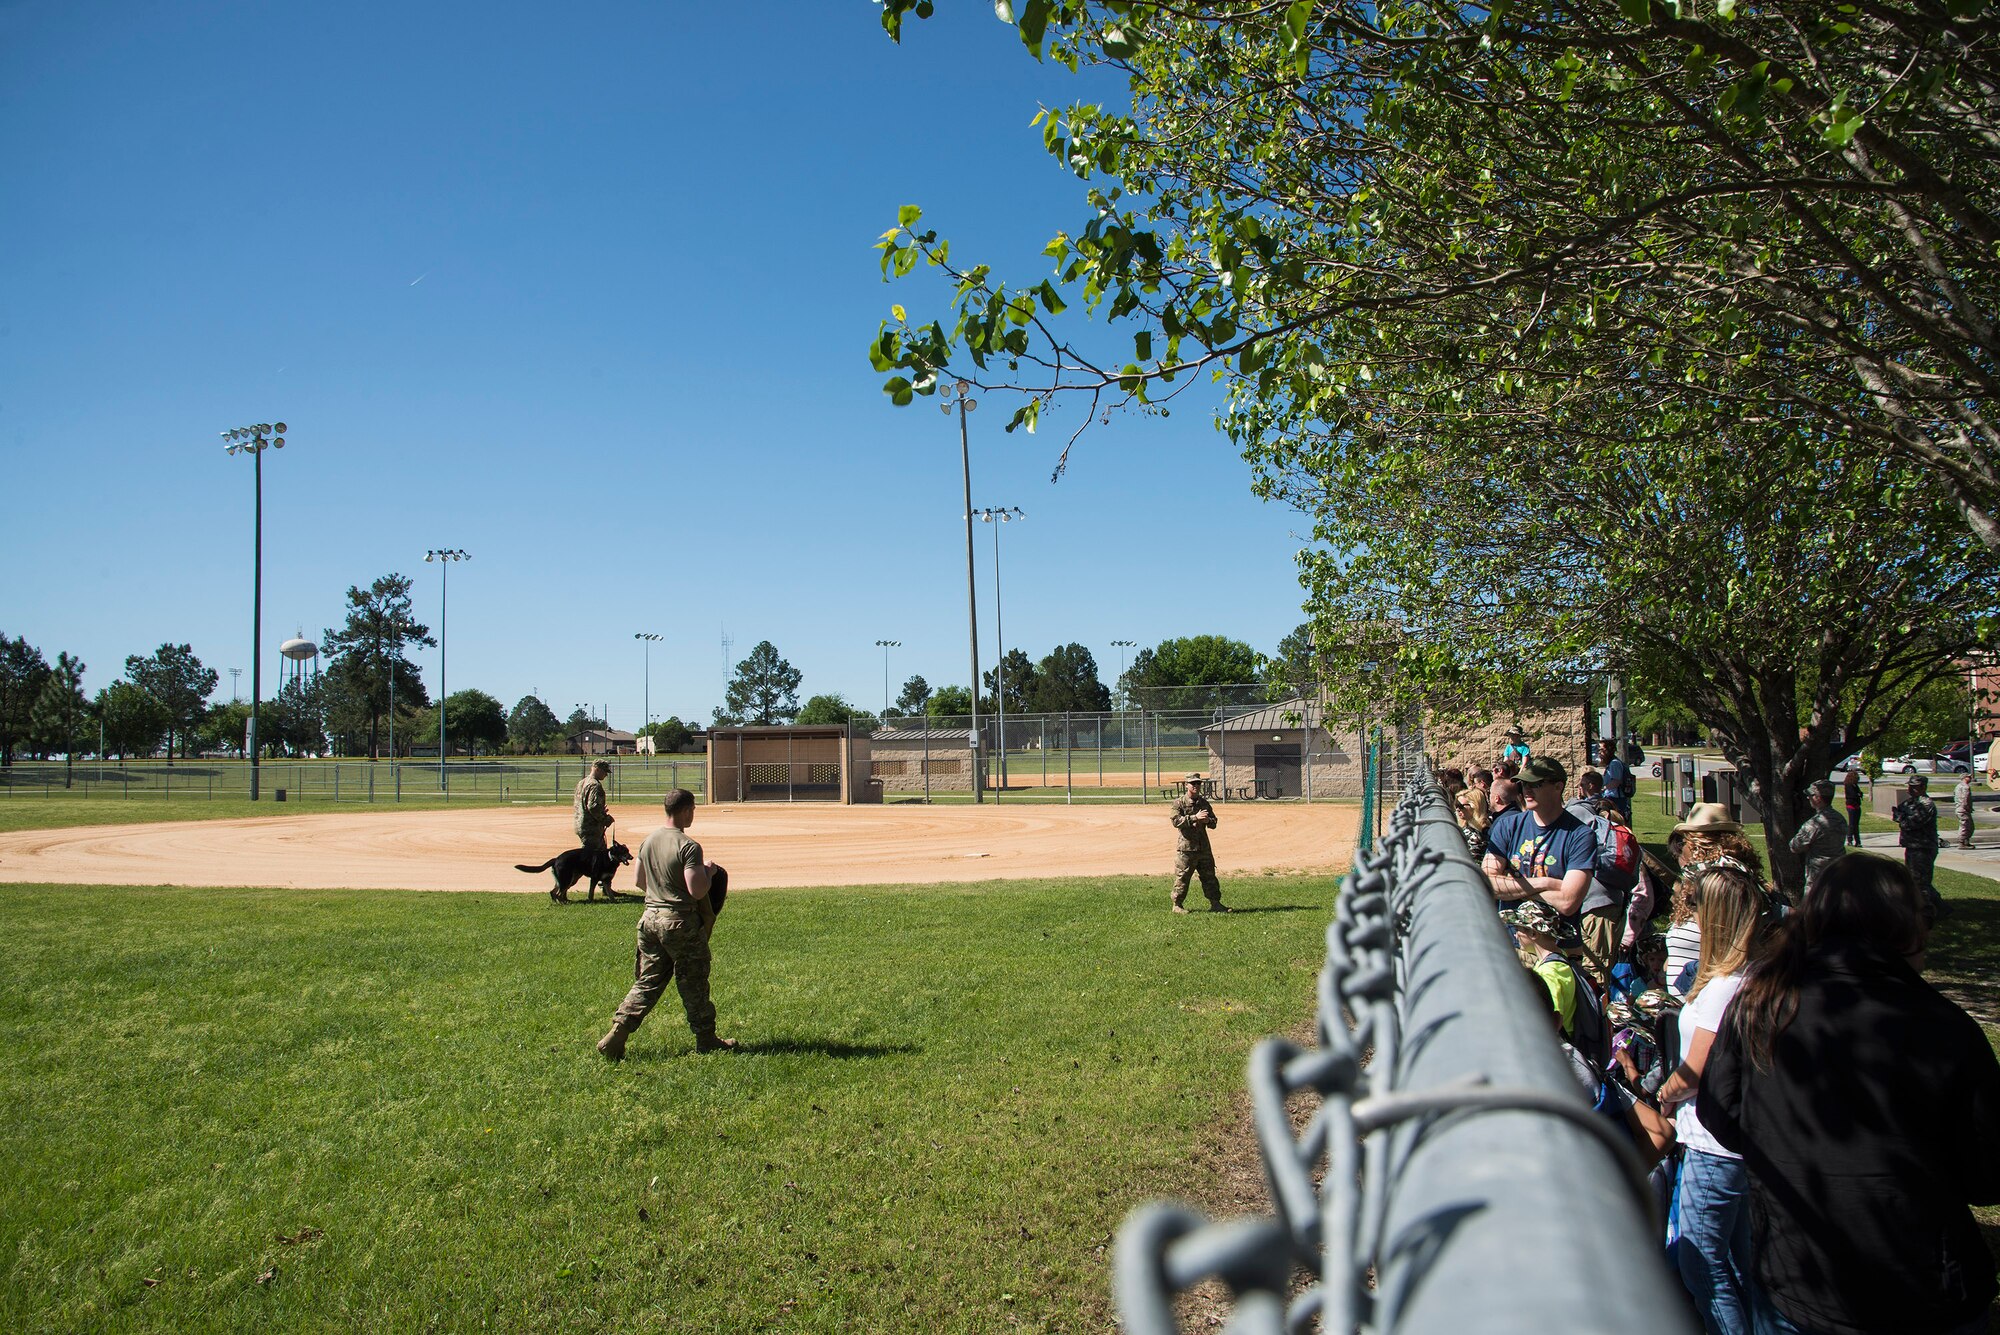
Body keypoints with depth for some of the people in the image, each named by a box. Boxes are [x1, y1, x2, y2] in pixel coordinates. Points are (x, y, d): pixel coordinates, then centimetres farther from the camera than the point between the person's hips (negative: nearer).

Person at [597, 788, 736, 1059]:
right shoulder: (688, 846, -18)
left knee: (646, 982, 13)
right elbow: (697, 891, -22)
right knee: (693, 984, 8)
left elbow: (640, 881, 17)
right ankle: (706, 1040, 20)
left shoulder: (649, 840, 6)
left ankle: (615, 1036, 5)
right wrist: (709, 872, -5)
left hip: (650, 916, 7)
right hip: (680, 922, -7)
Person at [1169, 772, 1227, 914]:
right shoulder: (1179, 803, -3)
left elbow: (1213, 823, 14)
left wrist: (1207, 820, -10)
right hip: (1185, 846, -5)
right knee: (1182, 877, -1)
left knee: (1209, 875, 8)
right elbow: (1176, 821, -17)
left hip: (1203, 846, 5)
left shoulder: (1204, 803, 13)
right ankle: (1177, 905, 10)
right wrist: (1195, 817, -24)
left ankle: (1215, 904, 14)